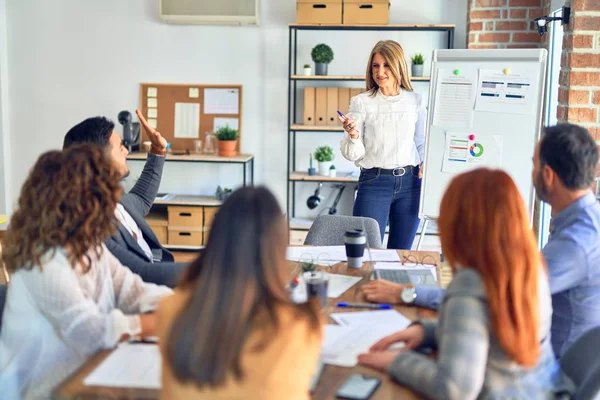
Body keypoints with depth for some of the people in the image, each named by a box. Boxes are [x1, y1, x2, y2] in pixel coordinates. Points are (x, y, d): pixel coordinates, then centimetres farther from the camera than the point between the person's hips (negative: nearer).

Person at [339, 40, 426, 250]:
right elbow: (354, 155, -3)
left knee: (402, 252, 11)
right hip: (374, 182, -2)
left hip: (410, 182, 3)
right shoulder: (361, 102, -2)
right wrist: (353, 135, -23)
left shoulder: (415, 101, 6)